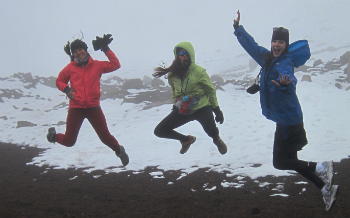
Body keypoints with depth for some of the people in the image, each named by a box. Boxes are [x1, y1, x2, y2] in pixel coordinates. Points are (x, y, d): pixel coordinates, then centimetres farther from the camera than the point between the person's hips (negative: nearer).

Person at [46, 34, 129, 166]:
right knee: (69, 141, 3)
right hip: (76, 108, 0)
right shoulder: (70, 68, 1)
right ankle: (53, 136, 37)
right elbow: (59, 81, 12)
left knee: (105, 137, 1)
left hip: (93, 107, 1)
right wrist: (66, 89, -7)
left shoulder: (96, 65, 3)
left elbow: (115, 65, 1)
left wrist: (106, 49, -2)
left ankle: (119, 150, 33)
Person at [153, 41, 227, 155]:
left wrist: (217, 110, 1)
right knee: (159, 131, -2)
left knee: (212, 131, -29)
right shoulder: (173, 73, -1)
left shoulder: (198, 71, -12)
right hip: (182, 110, 4)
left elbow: (211, 90, -2)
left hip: (201, 108, -4)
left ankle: (217, 139, 14)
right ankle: (187, 140, 23)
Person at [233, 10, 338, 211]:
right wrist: (238, 28, 24)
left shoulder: (284, 62, -20)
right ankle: (326, 189, 21)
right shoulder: (268, 58, 5)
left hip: (288, 120, -9)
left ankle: (322, 168, 4)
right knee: (290, 160, 14)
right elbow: (252, 46, 21)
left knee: (280, 162, -2)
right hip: (285, 119, 9)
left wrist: (286, 83, -63)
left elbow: (290, 78, -42)